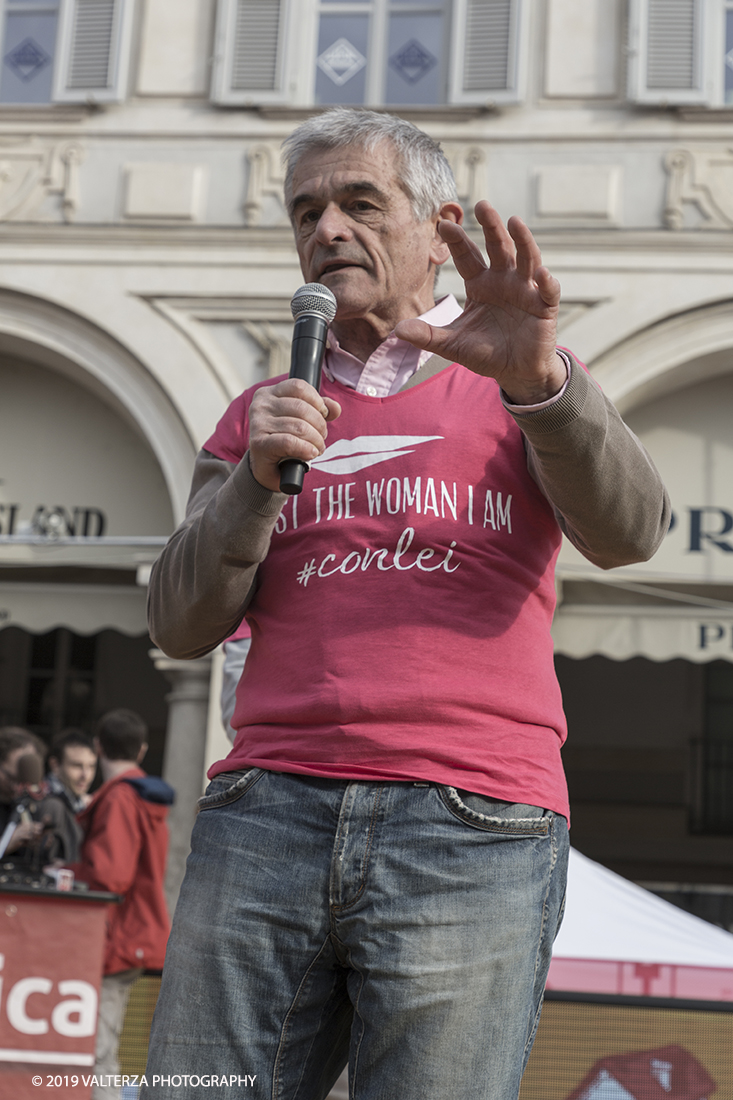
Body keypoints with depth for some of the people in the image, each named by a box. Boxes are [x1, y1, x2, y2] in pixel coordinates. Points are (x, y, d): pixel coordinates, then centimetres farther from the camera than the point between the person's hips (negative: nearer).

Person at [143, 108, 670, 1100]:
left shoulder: (521, 393, 14)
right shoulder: (260, 418, 21)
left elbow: (627, 532, -6)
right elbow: (182, 627, 11)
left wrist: (537, 376, -23)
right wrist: (258, 478, -5)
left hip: (476, 835, -2)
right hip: (267, 816, 3)